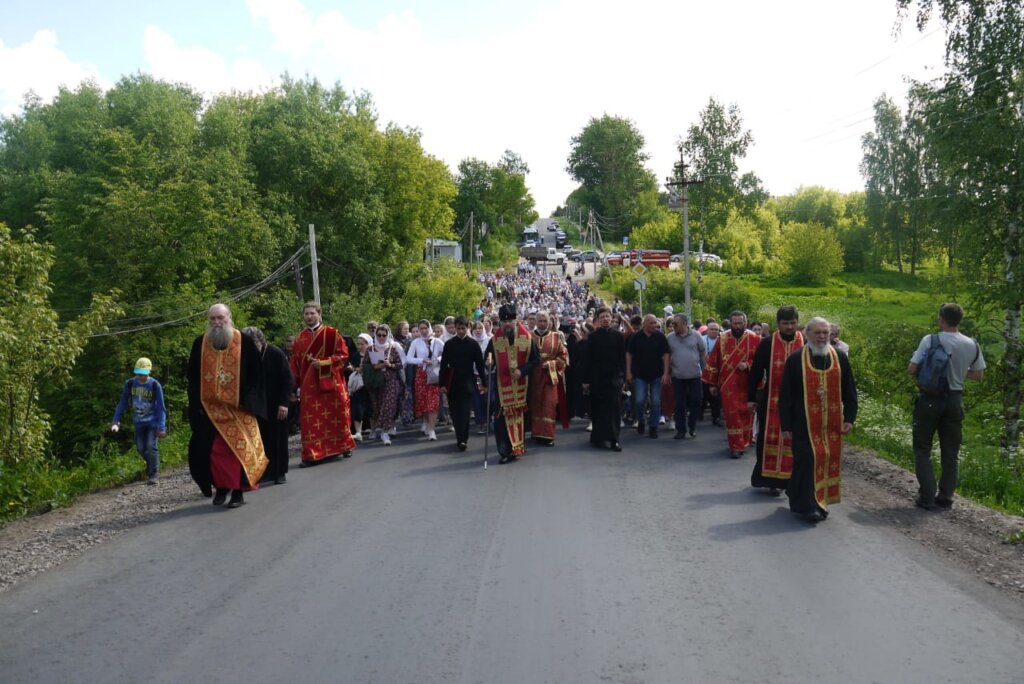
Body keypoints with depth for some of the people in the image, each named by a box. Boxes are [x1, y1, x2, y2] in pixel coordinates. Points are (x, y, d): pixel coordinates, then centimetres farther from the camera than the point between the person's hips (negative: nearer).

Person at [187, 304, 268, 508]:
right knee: (212, 450, 1)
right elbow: (192, 376, 10)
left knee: (238, 449, -2)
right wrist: (197, 403, 2)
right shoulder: (200, 343, 6)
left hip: (238, 407, -2)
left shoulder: (245, 342, -3)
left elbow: (255, 374, 0)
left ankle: (238, 491, 7)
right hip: (209, 408, 3)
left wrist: (246, 400, -7)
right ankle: (221, 487, 17)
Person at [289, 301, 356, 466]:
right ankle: (311, 455, 1)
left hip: (331, 382, -2)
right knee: (310, 421, -2)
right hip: (309, 385, 2)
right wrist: (297, 385, 4)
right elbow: (295, 363, 11)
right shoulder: (299, 338, 9)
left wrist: (323, 363, -16)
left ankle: (343, 446, 23)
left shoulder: (332, 333, -1)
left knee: (336, 416, 7)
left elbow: (343, 355, -5)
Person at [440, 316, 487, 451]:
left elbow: (480, 364, 2)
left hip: (468, 383, -2)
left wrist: (483, 382, 0)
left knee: (464, 412, -9)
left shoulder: (473, 344, 1)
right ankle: (462, 438, 18)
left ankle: (462, 439, -11)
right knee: (455, 412, 7)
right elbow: (444, 365, 4)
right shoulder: (449, 344, 4)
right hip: (452, 383, 2)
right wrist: (443, 383, 0)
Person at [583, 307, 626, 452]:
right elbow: (588, 359, 2)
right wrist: (586, 380, -1)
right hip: (597, 377, 0)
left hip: (614, 377, 0)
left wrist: (623, 377, -1)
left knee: (614, 408, -3)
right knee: (598, 408, 5)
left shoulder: (618, 336, 5)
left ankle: (613, 439, 1)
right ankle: (598, 438, 15)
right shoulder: (593, 337, 4)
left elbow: (623, 358, 5)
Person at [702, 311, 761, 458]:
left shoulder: (755, 339, -3)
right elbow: (713, 362, 6)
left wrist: (747, 365, -21)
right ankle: (736, 446, 3)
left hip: (747, 385, 0)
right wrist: (712, 383, 5)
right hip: (728, 385, 0)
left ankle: (744, 442, 29)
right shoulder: (722, 339, 1)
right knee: (732, 415, -2)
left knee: (746, 414, 10)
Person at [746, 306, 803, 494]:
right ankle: (772, 479, 15)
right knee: (771, 439, 5)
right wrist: (751, 398, 0)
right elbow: (755, 372, 1)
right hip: (771, 401, -1)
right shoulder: (767, 344, -3)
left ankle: (794, 478, 19)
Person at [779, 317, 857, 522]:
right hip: (804, 423, -3)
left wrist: (850, 418, 3)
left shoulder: (840, 358, 5)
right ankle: (807, 505, 3)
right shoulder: (795, 359, -3)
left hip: (832, 423, 4)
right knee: (808, 460, -7)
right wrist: (785, 425, -4)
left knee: (829, 460, 8)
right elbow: (785, 395, -2)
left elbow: (849, 391, 10)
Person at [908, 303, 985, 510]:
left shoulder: (930, 340, -14)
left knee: (923, 449, 8)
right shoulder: (972, 345, -1)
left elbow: (912, 369, -14)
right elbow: (978, 375, 9)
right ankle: (945, 497, 18)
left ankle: (927, 497, 3)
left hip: (930, 398, -3)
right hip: (954, 399, 3)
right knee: (950, 452, 14)